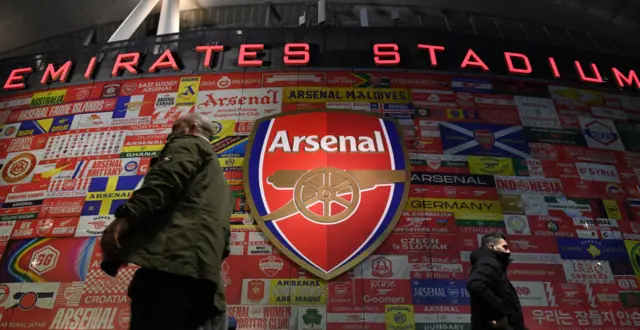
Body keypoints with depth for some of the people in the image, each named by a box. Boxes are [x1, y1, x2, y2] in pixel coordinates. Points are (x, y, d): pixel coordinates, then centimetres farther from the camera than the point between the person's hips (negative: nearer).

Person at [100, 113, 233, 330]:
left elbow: (168, 177, -8)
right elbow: (221, 233, 30)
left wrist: (125, 218, -18)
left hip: (172, 256, -9)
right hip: (202, 269, 9)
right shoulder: (218, 178, 39)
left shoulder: (188, 143, 15)